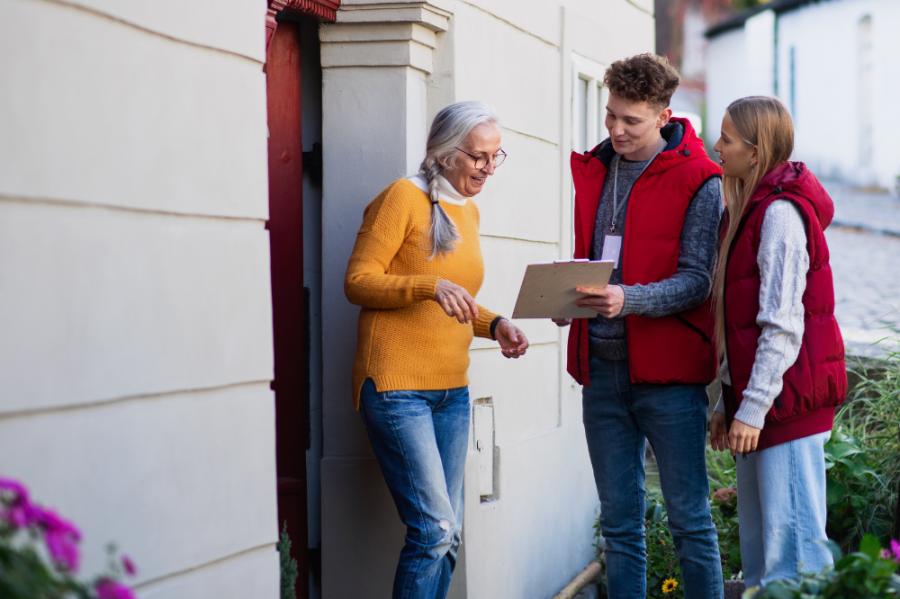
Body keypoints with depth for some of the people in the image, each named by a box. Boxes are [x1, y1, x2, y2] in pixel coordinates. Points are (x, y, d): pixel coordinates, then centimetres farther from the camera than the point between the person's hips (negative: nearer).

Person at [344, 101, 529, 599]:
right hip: (397, 385, -8)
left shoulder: (468, 211, 17)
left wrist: (493, 325, 6)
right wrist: (429, 286, -24)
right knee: (434, 529, -14)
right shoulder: (404, 196, -6)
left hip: (452, 389, 8)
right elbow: (358, 281, -10)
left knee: (447, 535, 6)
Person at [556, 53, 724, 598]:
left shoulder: (697, 182, -5)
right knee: (619, 521, 11)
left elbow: (697, 281, -12)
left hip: (667, 369, -5)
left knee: (689, 517, 0)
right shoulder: (591, 171, 11)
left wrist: (628, 299, -27)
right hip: (602, 368, 5)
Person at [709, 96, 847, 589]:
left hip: (788, 397, -10)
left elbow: (783, 325, -19)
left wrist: (752, 408, -20)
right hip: (759, 402, 10)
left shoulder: (780, 212, -13)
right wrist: (728, 403, 18)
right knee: (757, 545, 14)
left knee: (792, 546, -8)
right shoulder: (752, 210, 17)